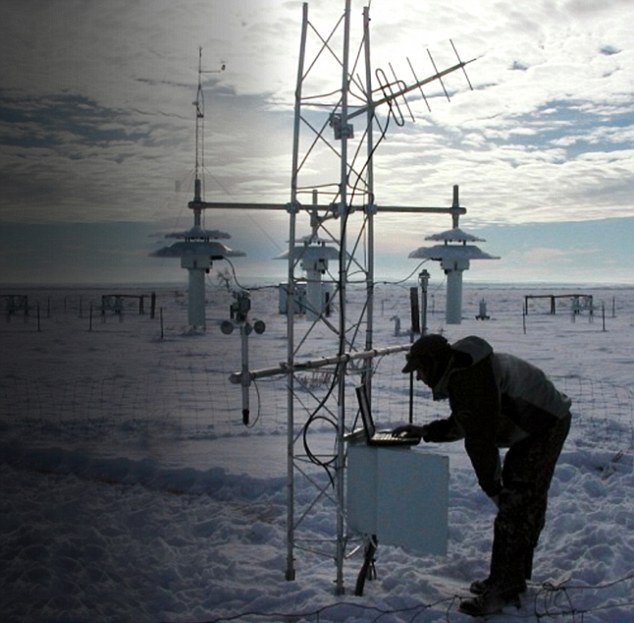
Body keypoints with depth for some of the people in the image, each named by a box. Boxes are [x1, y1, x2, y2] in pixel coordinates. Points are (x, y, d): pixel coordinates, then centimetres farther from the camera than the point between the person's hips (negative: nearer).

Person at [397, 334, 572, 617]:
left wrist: (492, 486, -15)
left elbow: (480, 437, -23)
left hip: (545, 429, -11)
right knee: (527, 506, 17)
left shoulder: (467, 376, -24)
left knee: (514, 509, -9)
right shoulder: (462, 370, 10)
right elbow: (462, 424, 21)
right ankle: (512, 578, 29)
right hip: (544, 426, 11)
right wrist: (424, 431, 14)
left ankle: (503, 591, -3)